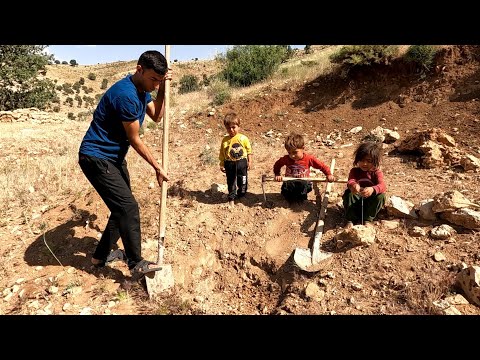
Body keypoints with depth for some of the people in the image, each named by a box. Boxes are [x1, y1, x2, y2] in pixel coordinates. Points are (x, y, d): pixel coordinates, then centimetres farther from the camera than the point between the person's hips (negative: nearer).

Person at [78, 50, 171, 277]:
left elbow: (157, 117, 9)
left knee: (122, 207, 13)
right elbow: (134, 139, -20)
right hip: (96, 158, -10)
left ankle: (101, 255, 28)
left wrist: (163, 88, -2)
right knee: (128, 207, -12)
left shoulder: (142, 89, 4)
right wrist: (157, 168, -11)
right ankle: (136, 263, 2)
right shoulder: (126, 94, -25)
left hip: (114, 157, 10)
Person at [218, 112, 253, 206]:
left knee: (243, 181, 11)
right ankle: (231, 199, 26)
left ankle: (241, 195, 35)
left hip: (241, 163, 0)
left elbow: (249, 150, 2)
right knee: (231, 182, 11)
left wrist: (249, 162, 0)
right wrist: (222, 165, 1)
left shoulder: (243, 138, -6)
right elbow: (222, 154, 2)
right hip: (230, 164, 1)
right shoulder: (225, 140, -4)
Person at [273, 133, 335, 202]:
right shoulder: (286, 159, -9)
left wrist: (329, 175, -17)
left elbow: (323, 166, -4)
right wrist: (277, 175, -5)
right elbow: (276, 166, 9)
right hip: (289, 183, 1)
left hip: (304, 183, -1)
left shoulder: (309, 158, -11)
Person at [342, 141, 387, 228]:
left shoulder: (377, 172, -8)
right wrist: (353, 185, -55)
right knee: (348, 193, -29)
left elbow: (382, 186, -28)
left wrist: (372, 189, -54)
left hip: (370, 202, 0)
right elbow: (350, 181, -27)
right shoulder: (354, 170, -5)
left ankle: (367, 220, -14)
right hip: (356, 201, 0)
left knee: (380, 196, -28)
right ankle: (350, 220, -16)